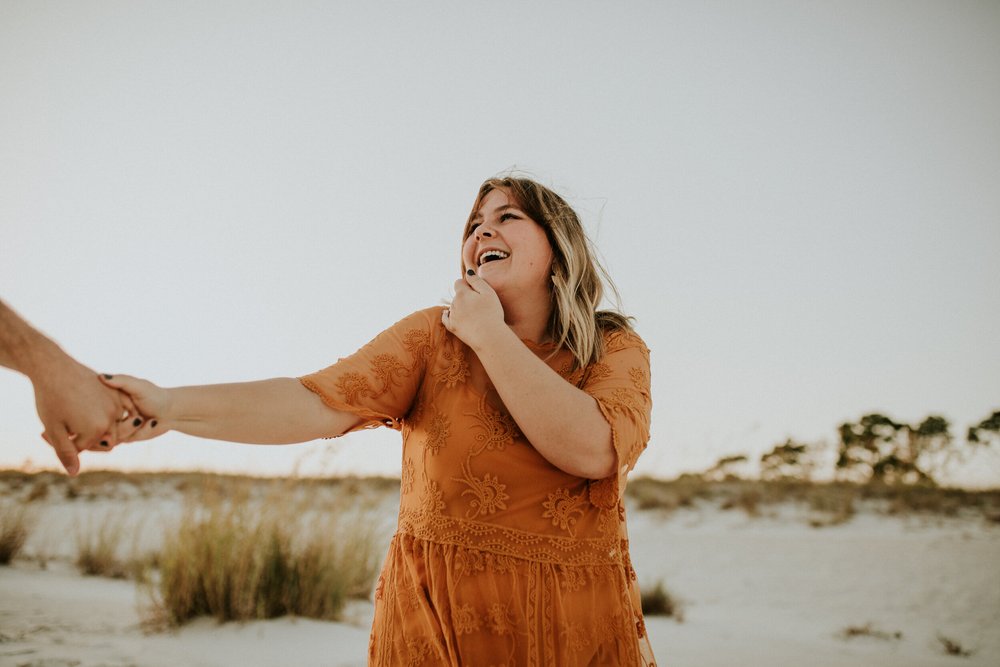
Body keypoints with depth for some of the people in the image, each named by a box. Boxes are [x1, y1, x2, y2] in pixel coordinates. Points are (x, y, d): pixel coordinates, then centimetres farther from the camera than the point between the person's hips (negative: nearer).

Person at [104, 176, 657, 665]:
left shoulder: (618, 351, 0)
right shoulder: (432, 337, -1)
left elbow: (592, 450, -20)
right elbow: (318, 403, -16)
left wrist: (489, 335, -14)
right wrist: (171, 408, -31)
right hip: (435, 620, 0)